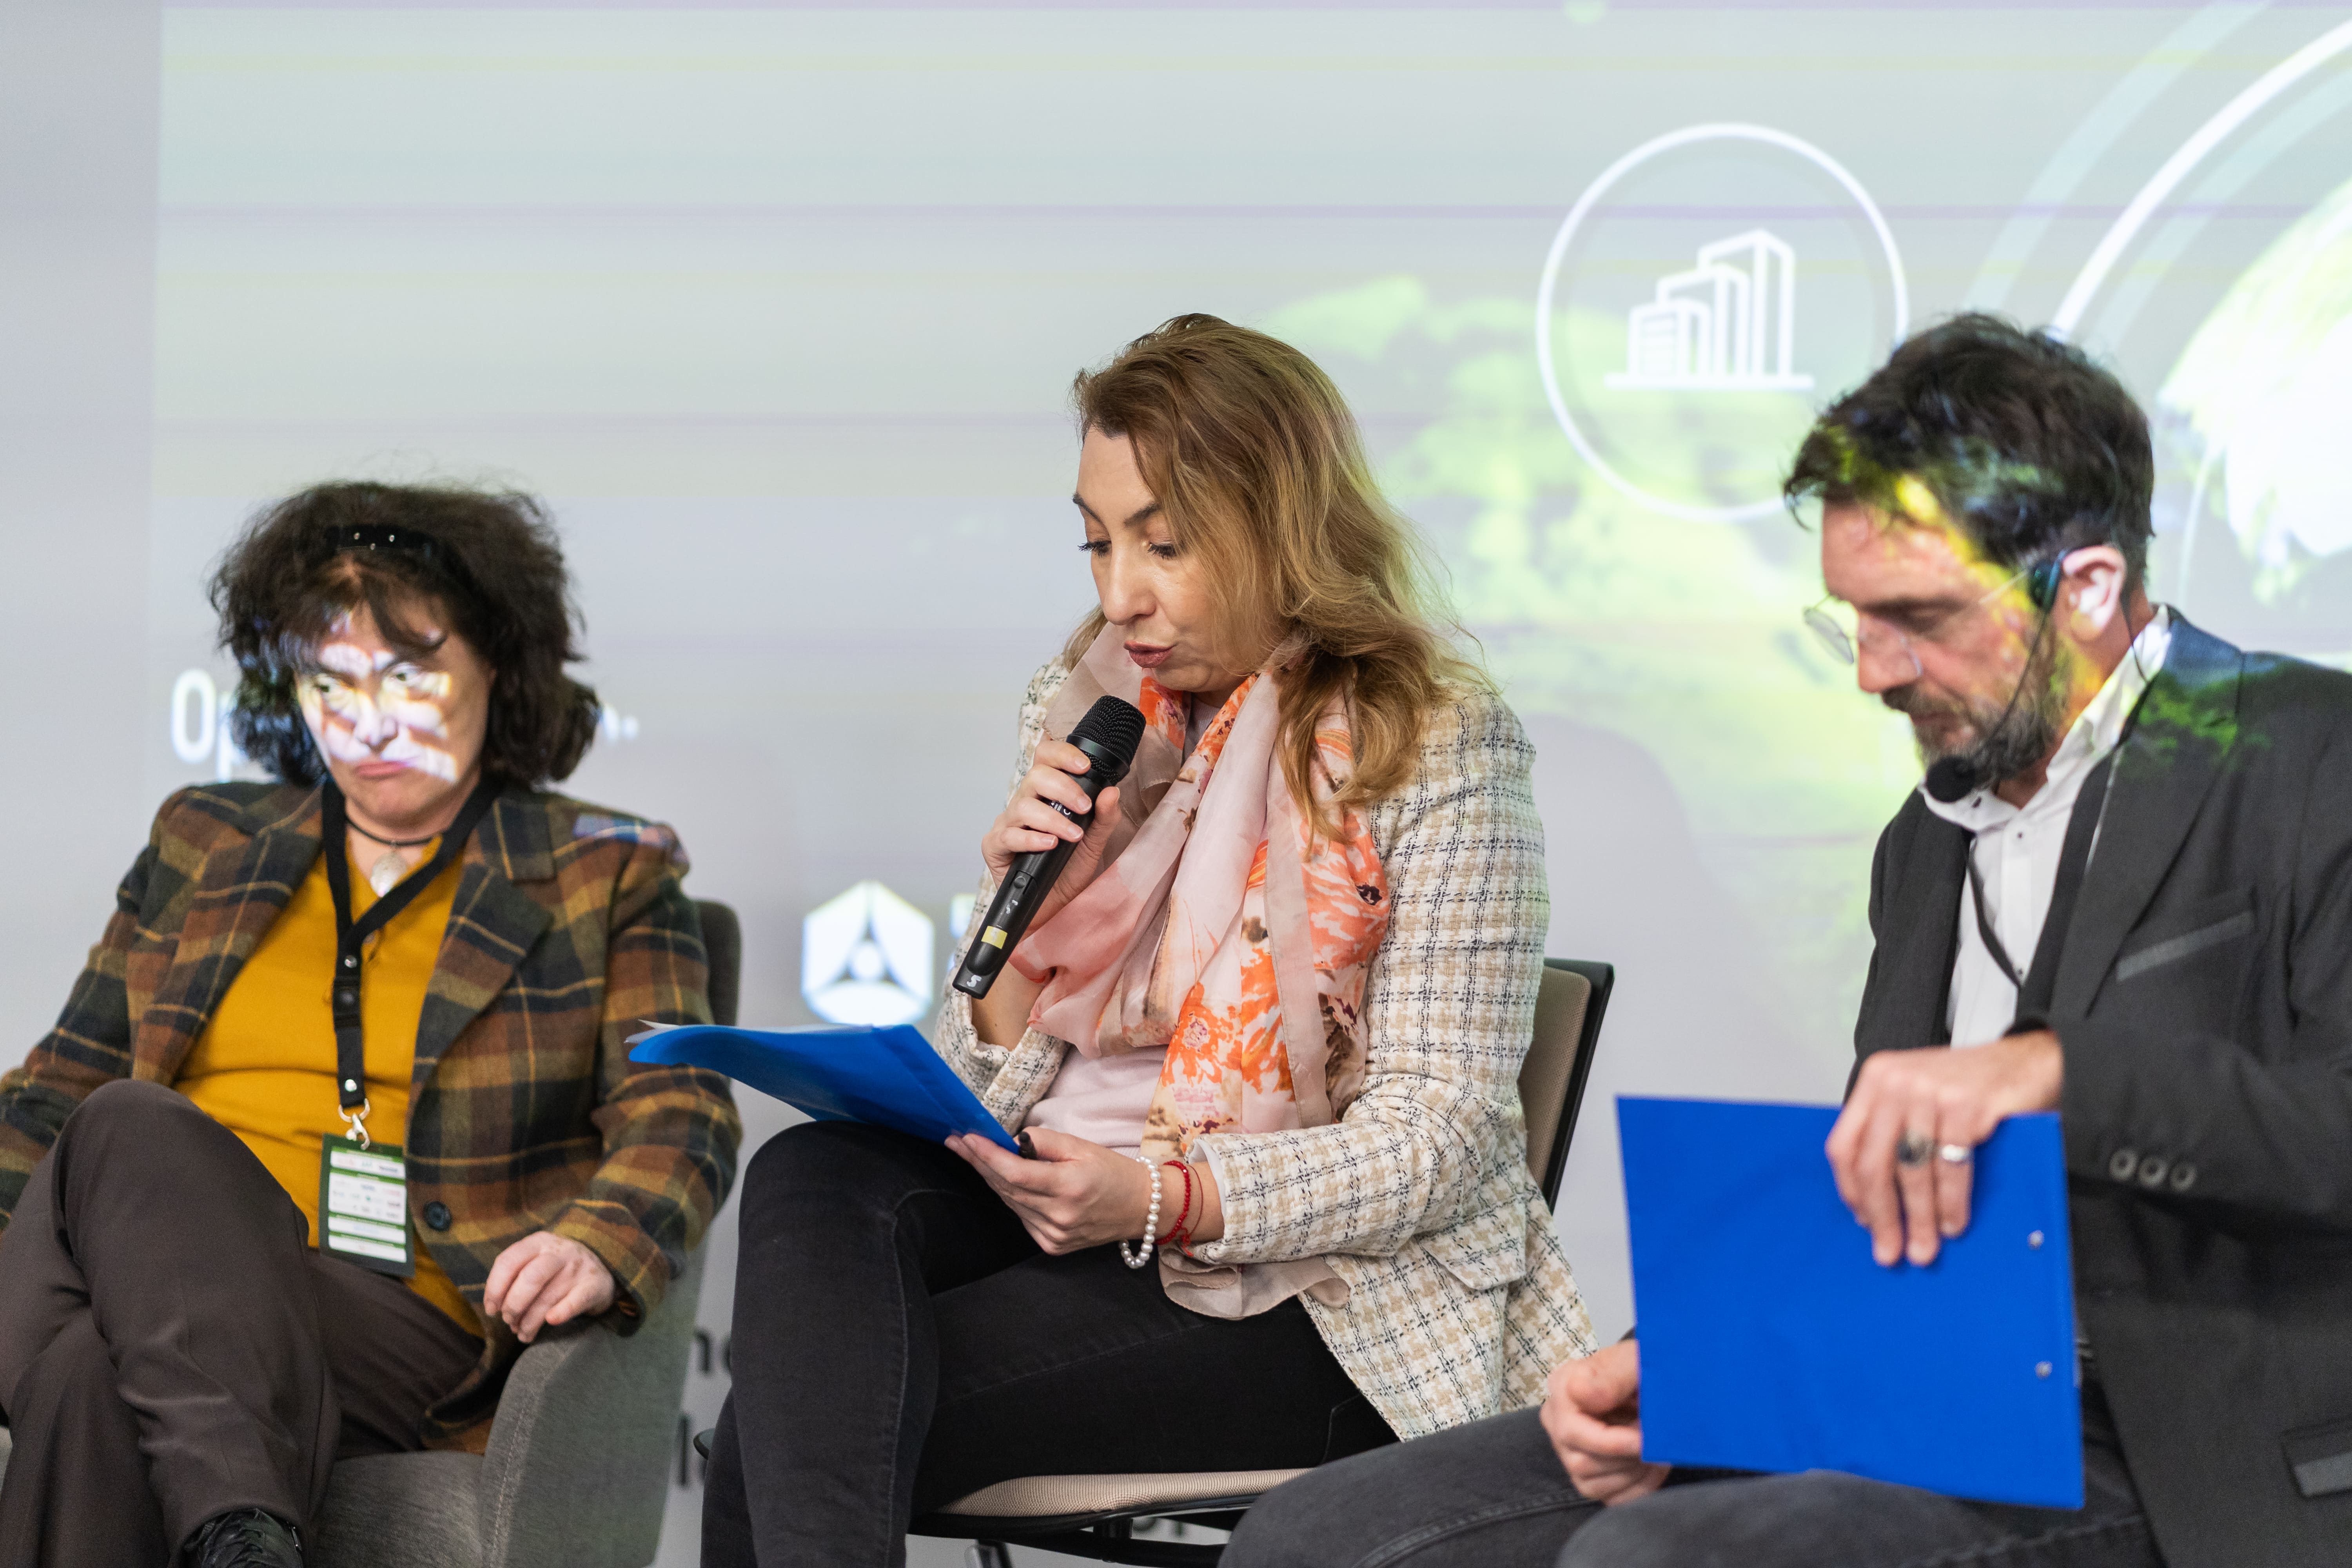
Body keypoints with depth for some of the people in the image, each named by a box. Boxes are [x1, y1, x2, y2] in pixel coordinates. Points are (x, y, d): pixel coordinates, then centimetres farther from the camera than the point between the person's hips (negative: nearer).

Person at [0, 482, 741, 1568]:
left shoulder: (607, 876, 16)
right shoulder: (201, 845, 26)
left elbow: (679, 1113, 3)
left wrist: (598, 1244, -21)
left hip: (409, 1329, -3)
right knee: (134, 1127, -36)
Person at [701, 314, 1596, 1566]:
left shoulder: (1436, 754, -7)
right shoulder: (1086, 722, 11)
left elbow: (1437, 1136, -12)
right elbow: (984, 1099, 10)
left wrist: (1163, 1199, -25)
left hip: (1319, 1293, -6)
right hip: (1074, 1211, 6)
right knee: (812, 1179, -28)